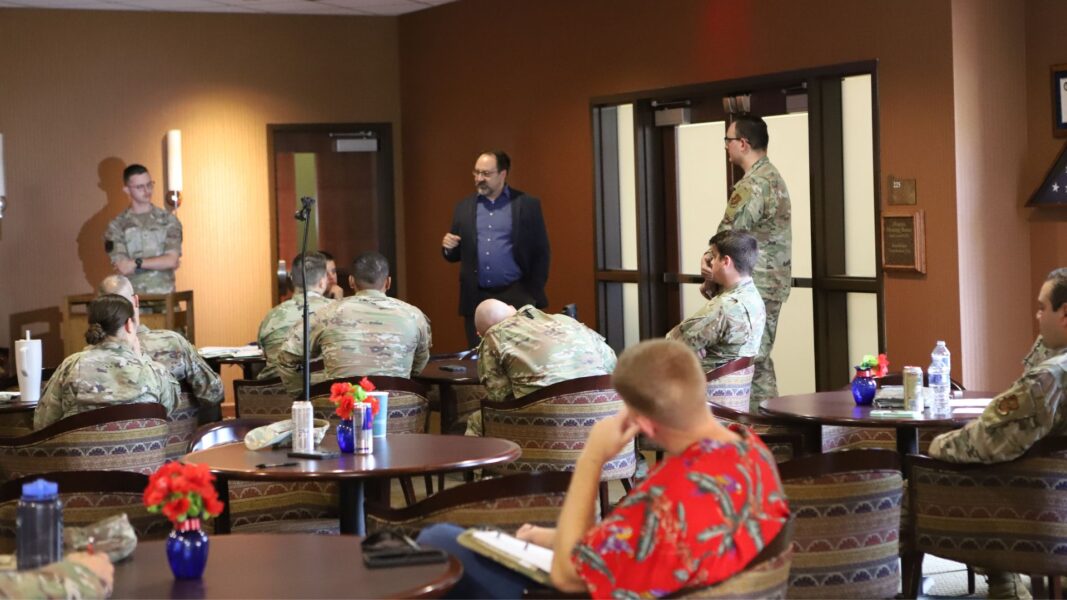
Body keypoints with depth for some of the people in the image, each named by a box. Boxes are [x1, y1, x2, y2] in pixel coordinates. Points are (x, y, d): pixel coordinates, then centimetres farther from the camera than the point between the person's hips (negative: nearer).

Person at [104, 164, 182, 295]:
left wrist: (137, 263, -10)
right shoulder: (117, 226, 4)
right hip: (133, 297, -1)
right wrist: (161, 263, -6)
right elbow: (123, 268, -6)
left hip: (164, 294, 1)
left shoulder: (168, 220, 7)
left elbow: (172, 260, -4)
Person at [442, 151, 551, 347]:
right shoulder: (464, 207, 12)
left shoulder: (527, 205, 2)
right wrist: (448, 247, -7)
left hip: (517, 298, -3)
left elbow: (541, 254, 1)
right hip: (476, 300, 3)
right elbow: (456, 256, 16)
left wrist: (534, 296, -5)